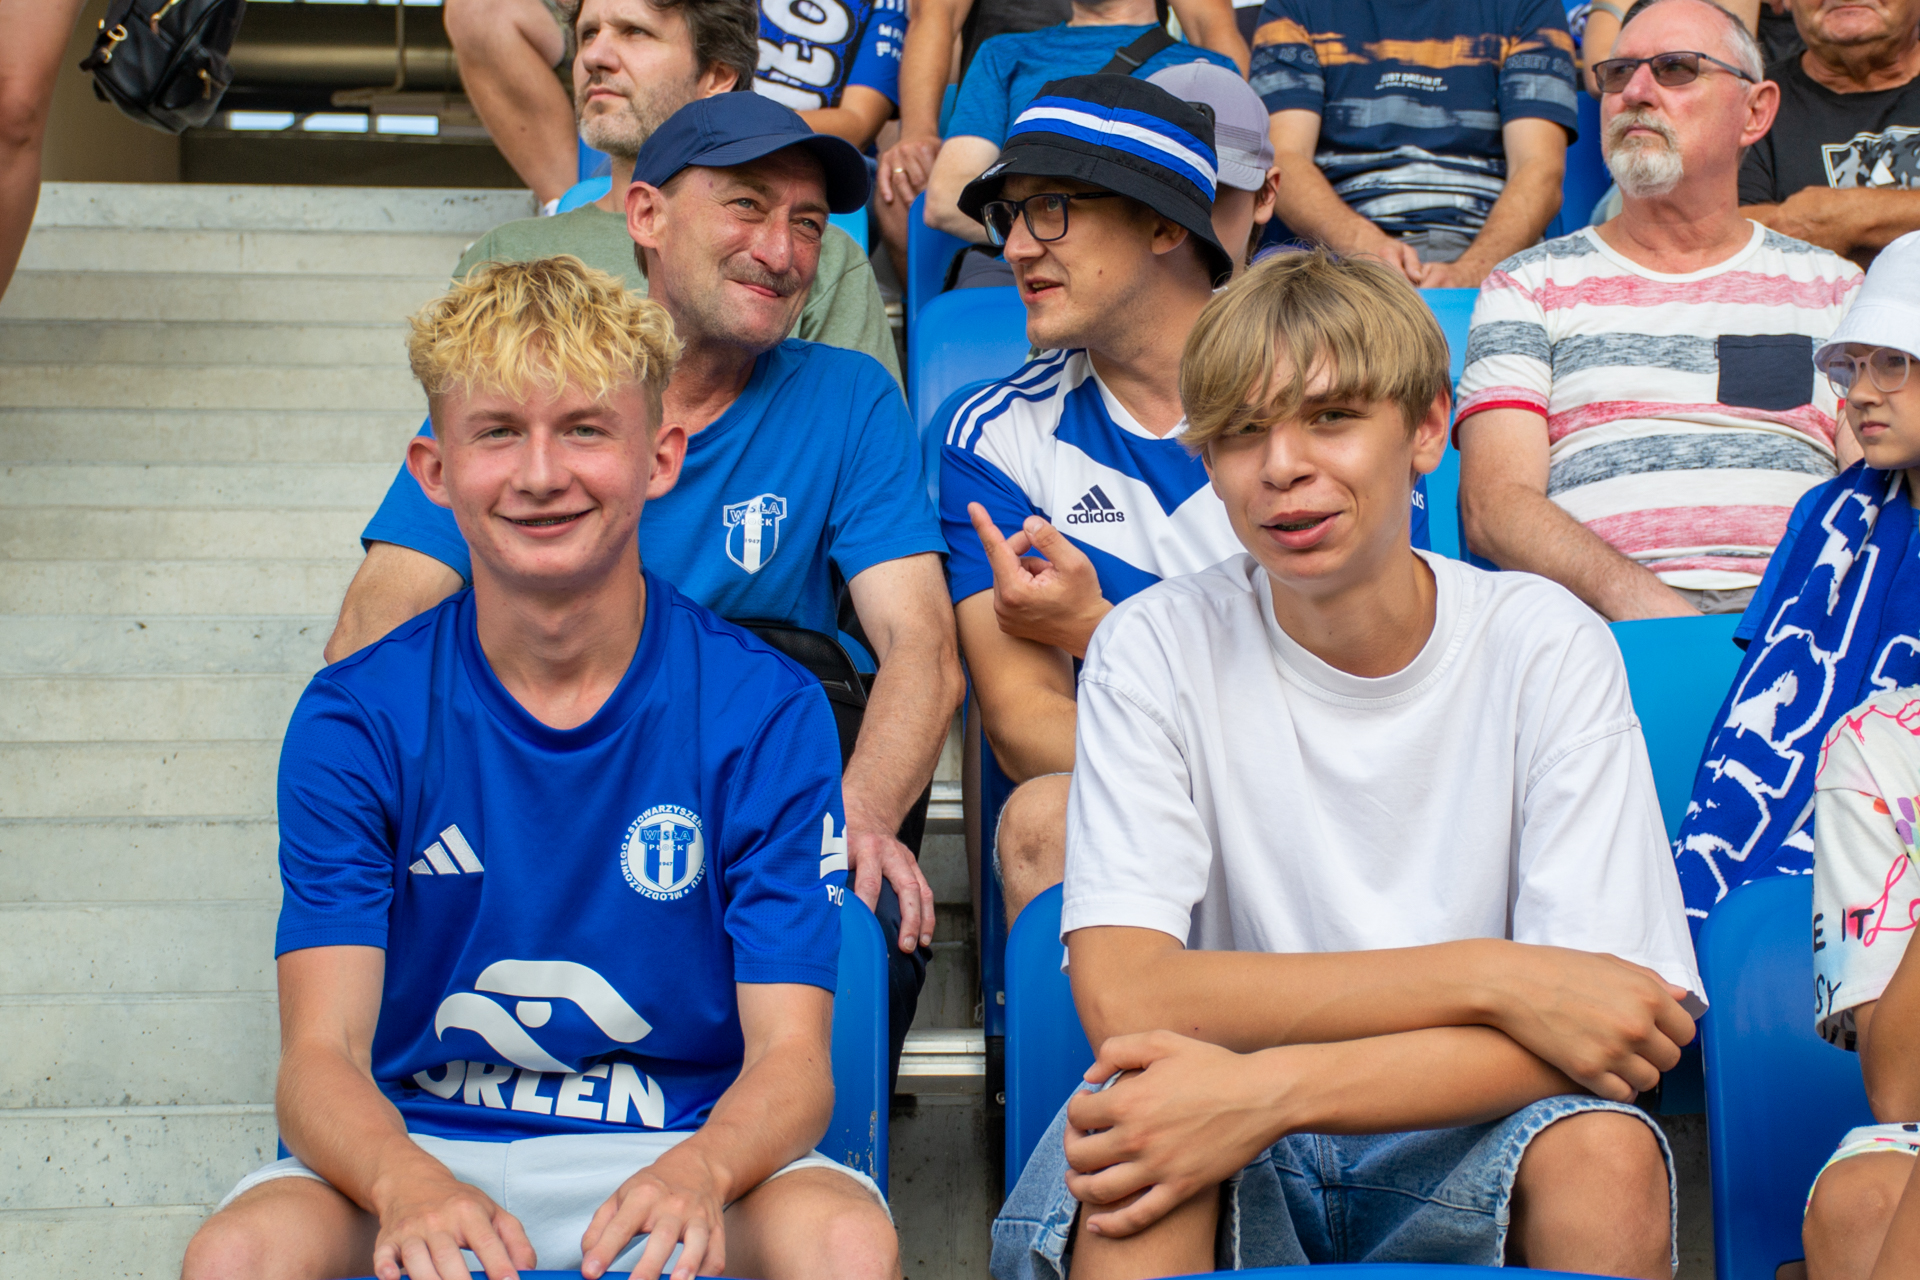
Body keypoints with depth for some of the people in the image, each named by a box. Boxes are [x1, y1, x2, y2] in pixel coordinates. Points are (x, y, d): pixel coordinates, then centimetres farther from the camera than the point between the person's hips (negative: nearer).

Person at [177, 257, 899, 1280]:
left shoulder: (766, 713, -5)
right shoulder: (357, 720, -3)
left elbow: (791, 1057, -10)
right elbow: (320, 1058, -10)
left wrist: (695, 1174, -33)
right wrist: (407, 1185, -34)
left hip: (689, 1149, 0)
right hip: (418, 1148, 1)